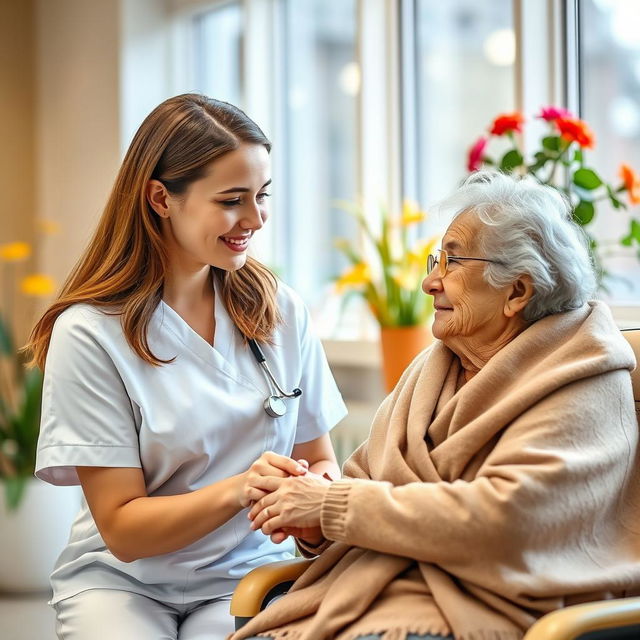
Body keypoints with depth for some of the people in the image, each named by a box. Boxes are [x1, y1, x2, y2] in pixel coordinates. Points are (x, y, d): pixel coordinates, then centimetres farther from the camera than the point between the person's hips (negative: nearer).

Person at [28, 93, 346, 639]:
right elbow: (121, 527, -11)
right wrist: (239, 489, -26)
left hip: (246, 574, 2)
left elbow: (320, 460, 8)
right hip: (122, 579, -2)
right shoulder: (90, 333, -12)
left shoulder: (278, 309, 0)